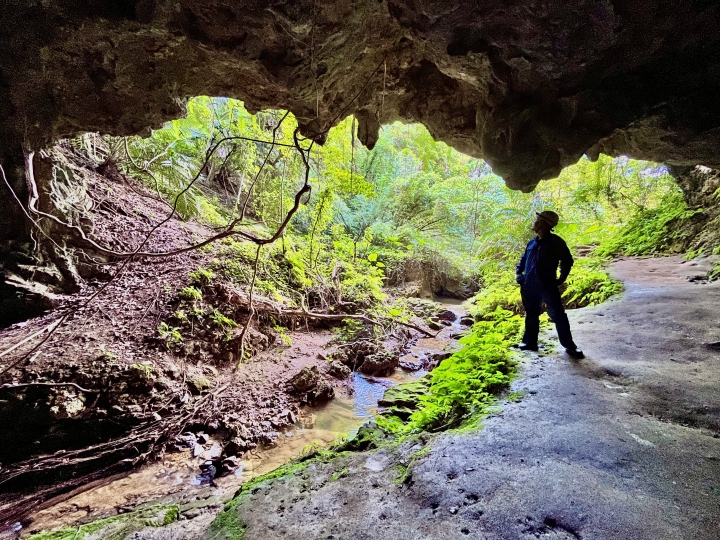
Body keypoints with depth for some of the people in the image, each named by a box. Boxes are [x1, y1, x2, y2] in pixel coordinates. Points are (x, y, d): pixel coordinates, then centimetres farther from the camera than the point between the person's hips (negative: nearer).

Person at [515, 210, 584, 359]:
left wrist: (561, 279, -5)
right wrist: (518, 273, 10)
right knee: (531, 315, 14)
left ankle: (569, 346, 7)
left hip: (547, 285, -6)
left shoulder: (555, 242, -5)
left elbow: (567, 260, -2)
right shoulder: (532, 243, 12)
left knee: (558, 315, -3)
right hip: (529, 286, 6)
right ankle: (530, 342, 24)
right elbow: (523, 259, 23)